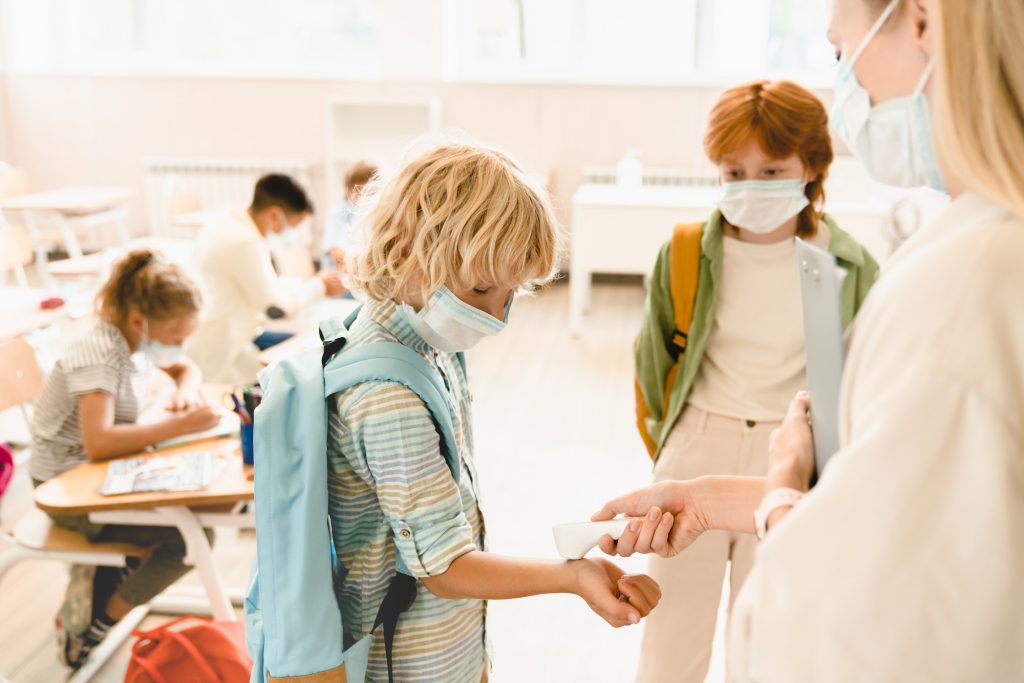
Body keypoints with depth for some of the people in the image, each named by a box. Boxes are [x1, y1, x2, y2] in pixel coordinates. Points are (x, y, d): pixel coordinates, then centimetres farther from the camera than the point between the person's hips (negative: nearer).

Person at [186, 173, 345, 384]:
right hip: (223, 355, -10)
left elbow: (264, 283, 14)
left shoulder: (228, 221, 3)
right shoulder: (244, 243, -26)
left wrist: (313, 284, 7)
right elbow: (276, 306, -17)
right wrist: (319, 285, -3)